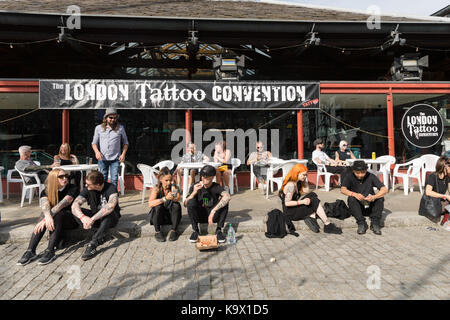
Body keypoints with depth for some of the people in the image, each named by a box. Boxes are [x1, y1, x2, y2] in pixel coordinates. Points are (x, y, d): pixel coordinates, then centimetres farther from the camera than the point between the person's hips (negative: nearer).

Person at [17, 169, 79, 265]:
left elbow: (61, 205, -29)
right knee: (45, 214, -28)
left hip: (71, 219, -3)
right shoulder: (46, 191, -2)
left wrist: (44, 220, -41)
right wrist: (47, 216, -47)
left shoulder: (73, 189, -13)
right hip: (56, 220, 3)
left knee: (57, 214, -33)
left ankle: (50, 251, -38)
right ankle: (30, 251, -32)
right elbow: (45, 205, -25)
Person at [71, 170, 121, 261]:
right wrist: (83, 217, -41)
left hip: (111, 219, -4)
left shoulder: (111, 188, -23)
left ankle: (92, 244, -37)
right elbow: (74, 205, -21)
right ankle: (99, 236, -21)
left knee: (109, 212, -38)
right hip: (96, 217, 4)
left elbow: (110, 206, -40)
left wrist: (92, 219, -46)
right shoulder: (87, 189, -9)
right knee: (77, 213, -19)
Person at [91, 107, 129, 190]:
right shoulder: (99, 128, 8)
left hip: (115, 159, -1)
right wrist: (97, 151, -8)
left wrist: (123, 154, -2)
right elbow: (94, 143, 12)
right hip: (102, 159, 1)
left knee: (114, 180, -4)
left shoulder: (120, 128, 5)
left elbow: (125, 142, 12)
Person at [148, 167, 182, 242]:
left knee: (177, 205, -25)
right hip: (158, 216, -1)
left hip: (171, 216, 2)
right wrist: (165, 198, -43)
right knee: (158, 207, -30)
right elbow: (150, 204, -31)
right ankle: (157, 232, -15)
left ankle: (173, 230, -14)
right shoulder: (156, 189, -15)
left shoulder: (173, 187, -9)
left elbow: (177, 199, -27)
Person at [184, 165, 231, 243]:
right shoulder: (195, 187, -6)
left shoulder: (216, 187, -10)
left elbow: (228, 196, -33)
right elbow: (185, 204, -11)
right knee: (191, 201, -26)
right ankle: (195, 230, -13)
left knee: (224, 200, -25)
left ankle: (219, 230, -15)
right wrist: (194, 192, -27)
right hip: (199, 216, 1)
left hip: (213, 215, -1)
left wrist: (213, 211, -40)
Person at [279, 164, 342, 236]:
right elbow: (287, 203, -23)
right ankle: (327, 226, -10)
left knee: (313, 195, -4)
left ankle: (311, 217, -16)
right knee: (315, 202, -15)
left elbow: (307, 193, 9)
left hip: (296, 207, 9)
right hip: (289, 212, -9)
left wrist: (304, 181, 0)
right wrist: (302, 201, -26)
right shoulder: (291, 185, -22)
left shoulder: (298, 182, 7)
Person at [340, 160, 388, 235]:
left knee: (380, 198, -24)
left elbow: (385, 189, -17)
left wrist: (374, 197, -36)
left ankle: (375, 223, -15)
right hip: (357, 208, -1)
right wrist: (354, 194, -42)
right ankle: (361, 223, -22)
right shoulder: (349, 177, -8)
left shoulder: (371, 177, -7)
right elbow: (343, 190, -23)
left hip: (370, 207, 1)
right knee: (351, 199, -29)